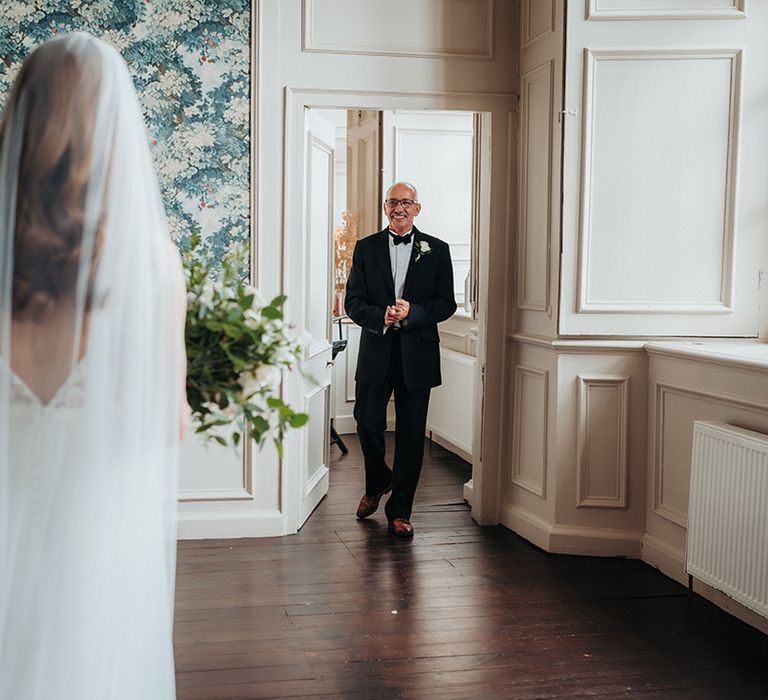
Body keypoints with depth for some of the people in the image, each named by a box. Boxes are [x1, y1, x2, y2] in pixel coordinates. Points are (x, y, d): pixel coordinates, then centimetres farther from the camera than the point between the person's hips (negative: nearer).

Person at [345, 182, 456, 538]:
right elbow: (353, 302, 2)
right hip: (376, 351, 1)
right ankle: (377, 483, 32)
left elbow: (446, 304, 1)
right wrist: (381, 317, -17)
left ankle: (400, 510, 13)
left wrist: (411, 313, -16)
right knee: (368, 423, 2)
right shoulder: (366, 248, 7)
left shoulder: (437, 250, 5)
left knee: (411, 434, 2)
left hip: (417, 353, -1)